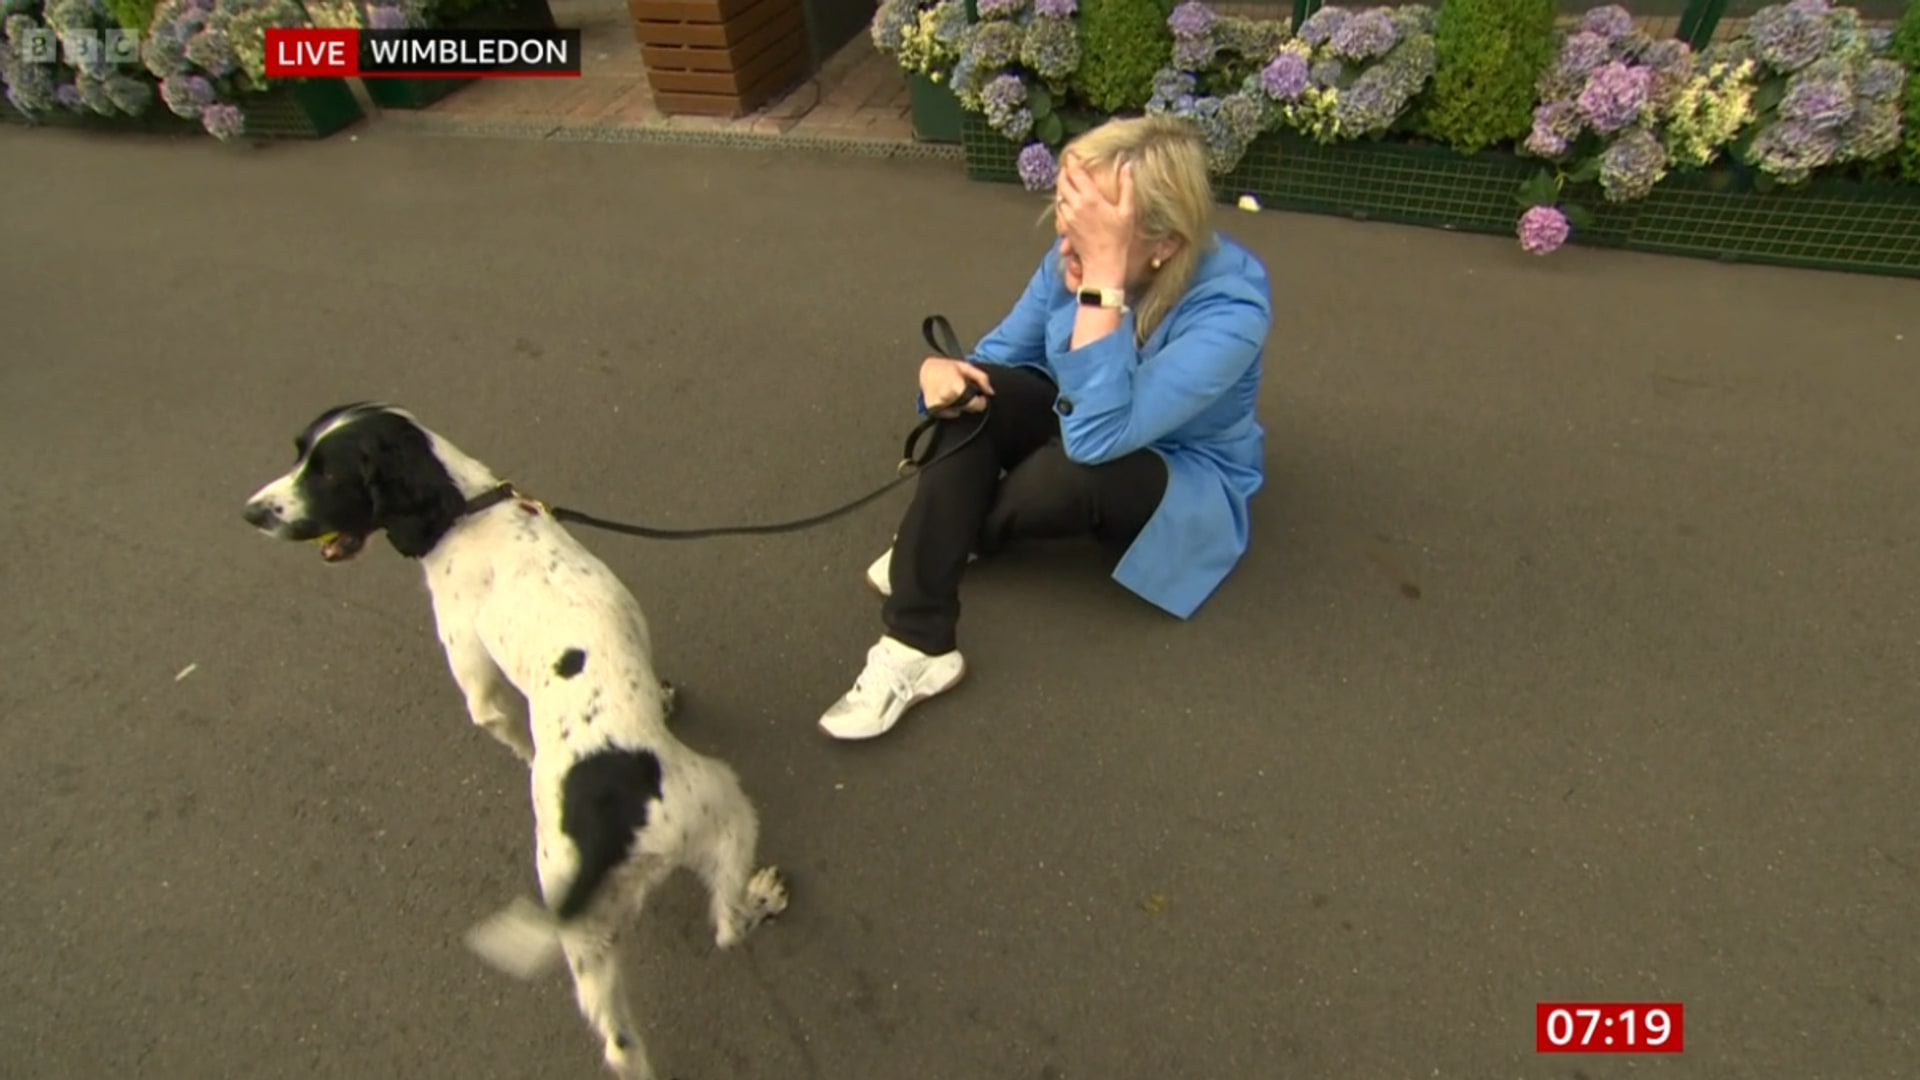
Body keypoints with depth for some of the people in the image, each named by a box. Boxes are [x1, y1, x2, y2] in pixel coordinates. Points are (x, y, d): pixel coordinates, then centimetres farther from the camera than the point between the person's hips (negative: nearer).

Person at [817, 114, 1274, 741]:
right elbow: (999, 353, -3)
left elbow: (1098, 435, -43)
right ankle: (916, 644, -25)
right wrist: (941, 371, -27)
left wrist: (1105, 277, -47)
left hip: (1187, 485, -5)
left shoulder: (1231, 307, -33)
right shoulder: (1075, 258, -16)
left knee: (1073, 470, -37)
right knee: (974, 393, -24)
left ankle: (959, 539, 1)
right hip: (1090, 428, 5)